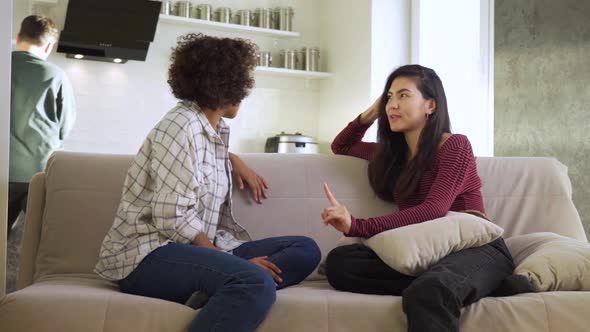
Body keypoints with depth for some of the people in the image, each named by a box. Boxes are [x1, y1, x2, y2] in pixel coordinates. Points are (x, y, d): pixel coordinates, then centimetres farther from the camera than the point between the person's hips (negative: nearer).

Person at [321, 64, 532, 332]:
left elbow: (433, 210, -16)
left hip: (476, 247, -7)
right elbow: (340, 147, 40)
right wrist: (370, 114, 20)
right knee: (339, 262, -25)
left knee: (428, 291, -45)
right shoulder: (394, 153, 22)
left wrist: (357, 226, -26)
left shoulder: (455, 145, 0)